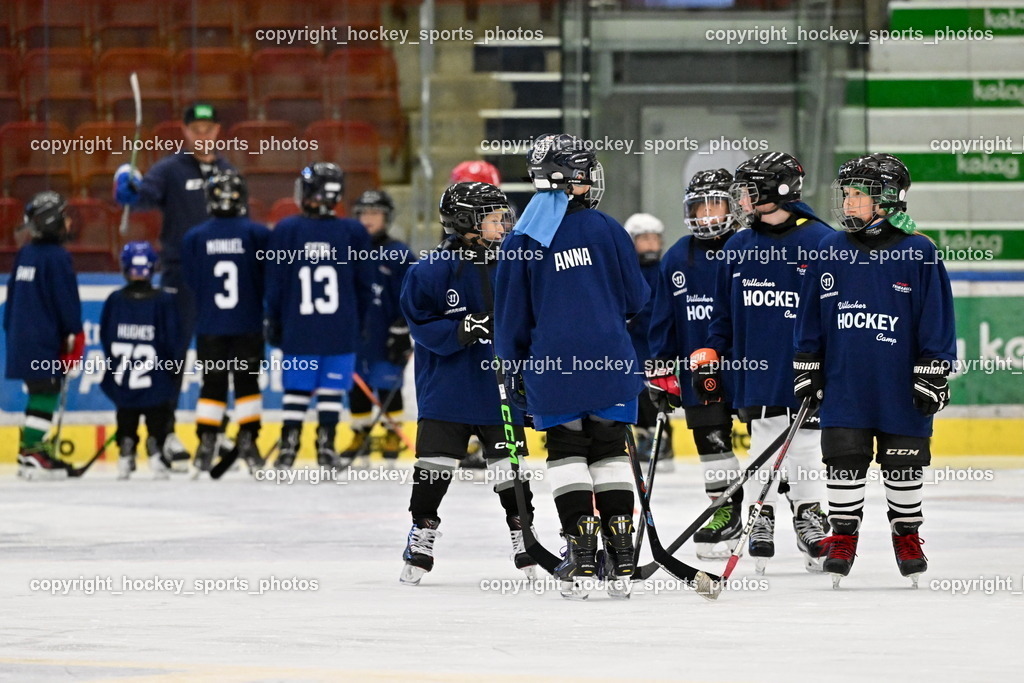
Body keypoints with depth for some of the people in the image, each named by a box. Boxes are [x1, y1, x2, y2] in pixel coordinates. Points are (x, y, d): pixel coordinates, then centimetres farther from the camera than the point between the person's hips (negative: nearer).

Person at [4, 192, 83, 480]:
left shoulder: (24, 255, 12)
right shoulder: (57, 258, -12)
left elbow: (12, 299, 17)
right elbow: (68, 303, -13)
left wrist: (12, 331, 24)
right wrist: (75, 339, -5)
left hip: (21, 338, 8)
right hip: (47, 343, -8)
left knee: (38, 393, 16)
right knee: (46, 394, -7)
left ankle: (30, 448, 18)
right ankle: (32, 454, -12)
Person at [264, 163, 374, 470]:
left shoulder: (286, 230, -5)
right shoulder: (354, 232, -4)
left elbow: (275, 284, -1)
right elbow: (364, 285, 3)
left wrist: (274, 325, 9)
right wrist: (358, 323, 15)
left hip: (297, 330, 0)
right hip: (341, 330, 0)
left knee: (297, 388, 8)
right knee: (331, 389, 6)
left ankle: (288, 447, 6)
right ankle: (326, 447, 5)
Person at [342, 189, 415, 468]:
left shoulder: (398, 254, -6)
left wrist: (401, 333, -11)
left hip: (385, 336, -4)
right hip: (353, 334, 4)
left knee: (388, 386, 1)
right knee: (357, 388, 8)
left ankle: (393, 435, 14)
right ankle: (360, 436, 19)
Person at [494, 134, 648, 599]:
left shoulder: (521, 241, -1)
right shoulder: (606, 229, -2)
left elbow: (511, 315, 4)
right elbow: (638, 299, 4)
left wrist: (513, 369, 15)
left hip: (552, 368, 0)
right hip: (610, 363, 0)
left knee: (567, 455, 7)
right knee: (610, 452, 8)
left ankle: (582, 558, -2)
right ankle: (620, 561, 3)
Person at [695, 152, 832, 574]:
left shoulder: (820, 242, -7)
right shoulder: (738, 248, 9)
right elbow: (724, 312, 16)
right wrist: (709, 360, 9)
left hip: (803, 374, -3)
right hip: (756, 375, 3)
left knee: (805, 446, 4)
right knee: (763, 448, 5)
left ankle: (808, 513, 16)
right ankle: (761, 520, 13)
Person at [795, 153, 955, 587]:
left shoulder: (918, 254, -6)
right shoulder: (831, 252, 4)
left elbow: (936, 319, -4)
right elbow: (810, 319, 11)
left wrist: (932, 376, -7)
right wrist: (806, 369, 8)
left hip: (900, 389, -2)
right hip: (843, 385, 2)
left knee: (903, 466, 7)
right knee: (844, 463, 2)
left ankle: (907, 535, 22)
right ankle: (843, 536, 13)